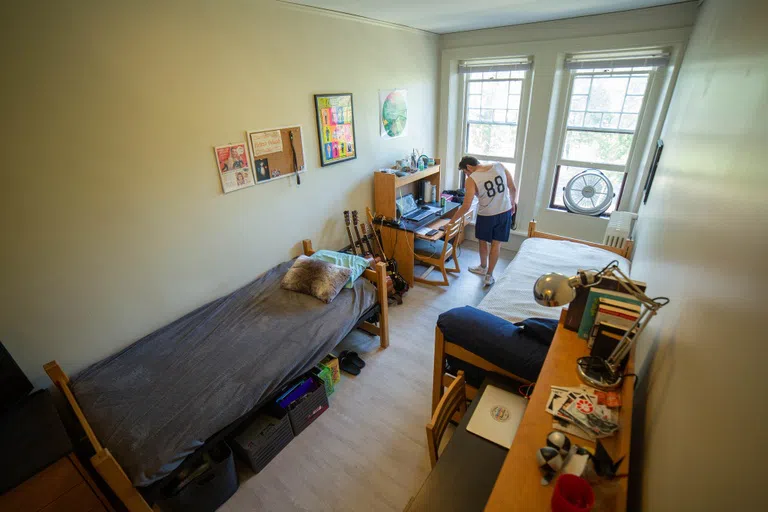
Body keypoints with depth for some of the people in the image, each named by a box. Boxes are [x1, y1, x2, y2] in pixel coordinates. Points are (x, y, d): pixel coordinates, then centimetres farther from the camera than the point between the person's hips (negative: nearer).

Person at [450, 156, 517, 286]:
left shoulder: (472, 179, -17)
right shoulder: (500, 166, -5)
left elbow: (466, 207, -20)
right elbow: (513, 188, 3)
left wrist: (451, 221, -12)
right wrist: (512, 203, 19)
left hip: (486, 215, -3)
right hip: (505, 212, 4)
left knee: (483, 242, 21)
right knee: (496, 245, 10)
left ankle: (483, 267, 41)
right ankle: (489, 276, 16)